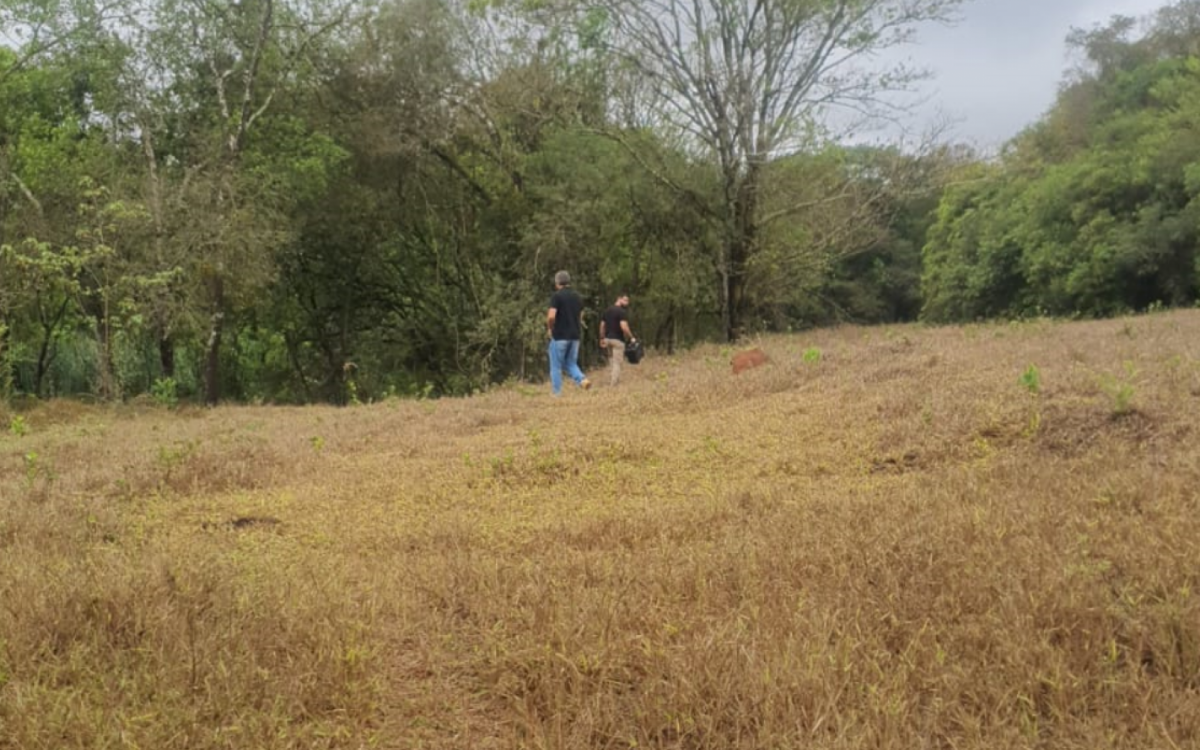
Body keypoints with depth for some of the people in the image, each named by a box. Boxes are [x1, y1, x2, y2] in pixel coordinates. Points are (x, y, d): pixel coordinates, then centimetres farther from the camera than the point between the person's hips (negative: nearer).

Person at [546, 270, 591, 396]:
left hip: (559, 336, -5)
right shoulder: (578, 296, 10)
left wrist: (550, 329, -3)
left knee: (556, 367, 5)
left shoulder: (557, 296, -10)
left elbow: (551, 316, -20)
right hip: (575, 336, 6)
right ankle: (582, 380, -9)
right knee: (571, 363, 16)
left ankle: (557, 394, 6)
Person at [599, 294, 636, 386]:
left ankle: (616, 380, 17)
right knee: (617, 363, -2)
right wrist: (631, 338, -13)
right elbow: (624, 327, -23)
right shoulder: (622, 312, -13)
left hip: (608, 339, 7)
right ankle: (614, 384, -3)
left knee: (612, 361, 16)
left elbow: (602, 326, 13)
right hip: (617, 340, -7)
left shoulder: (607, 311, 11)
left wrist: (602, 339, 20)